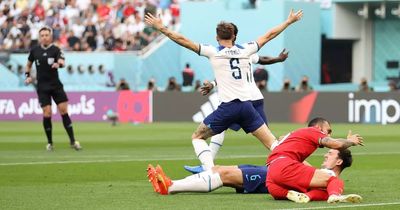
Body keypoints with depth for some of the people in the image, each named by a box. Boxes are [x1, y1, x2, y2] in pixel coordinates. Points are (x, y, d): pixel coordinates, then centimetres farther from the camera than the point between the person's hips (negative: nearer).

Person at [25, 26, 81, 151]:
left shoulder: (56, 50, -3)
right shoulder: (34, 51, 5)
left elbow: (62, 62, -22)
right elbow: (29, 64, 22)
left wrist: (59, 64, -44)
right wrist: (28, 76, 8)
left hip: (56, 85, -1)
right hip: (42, 87, 1)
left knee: (64, 111, -5)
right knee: (47, 114, -6)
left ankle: (72, 141, 1)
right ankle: (50, 143, 7)